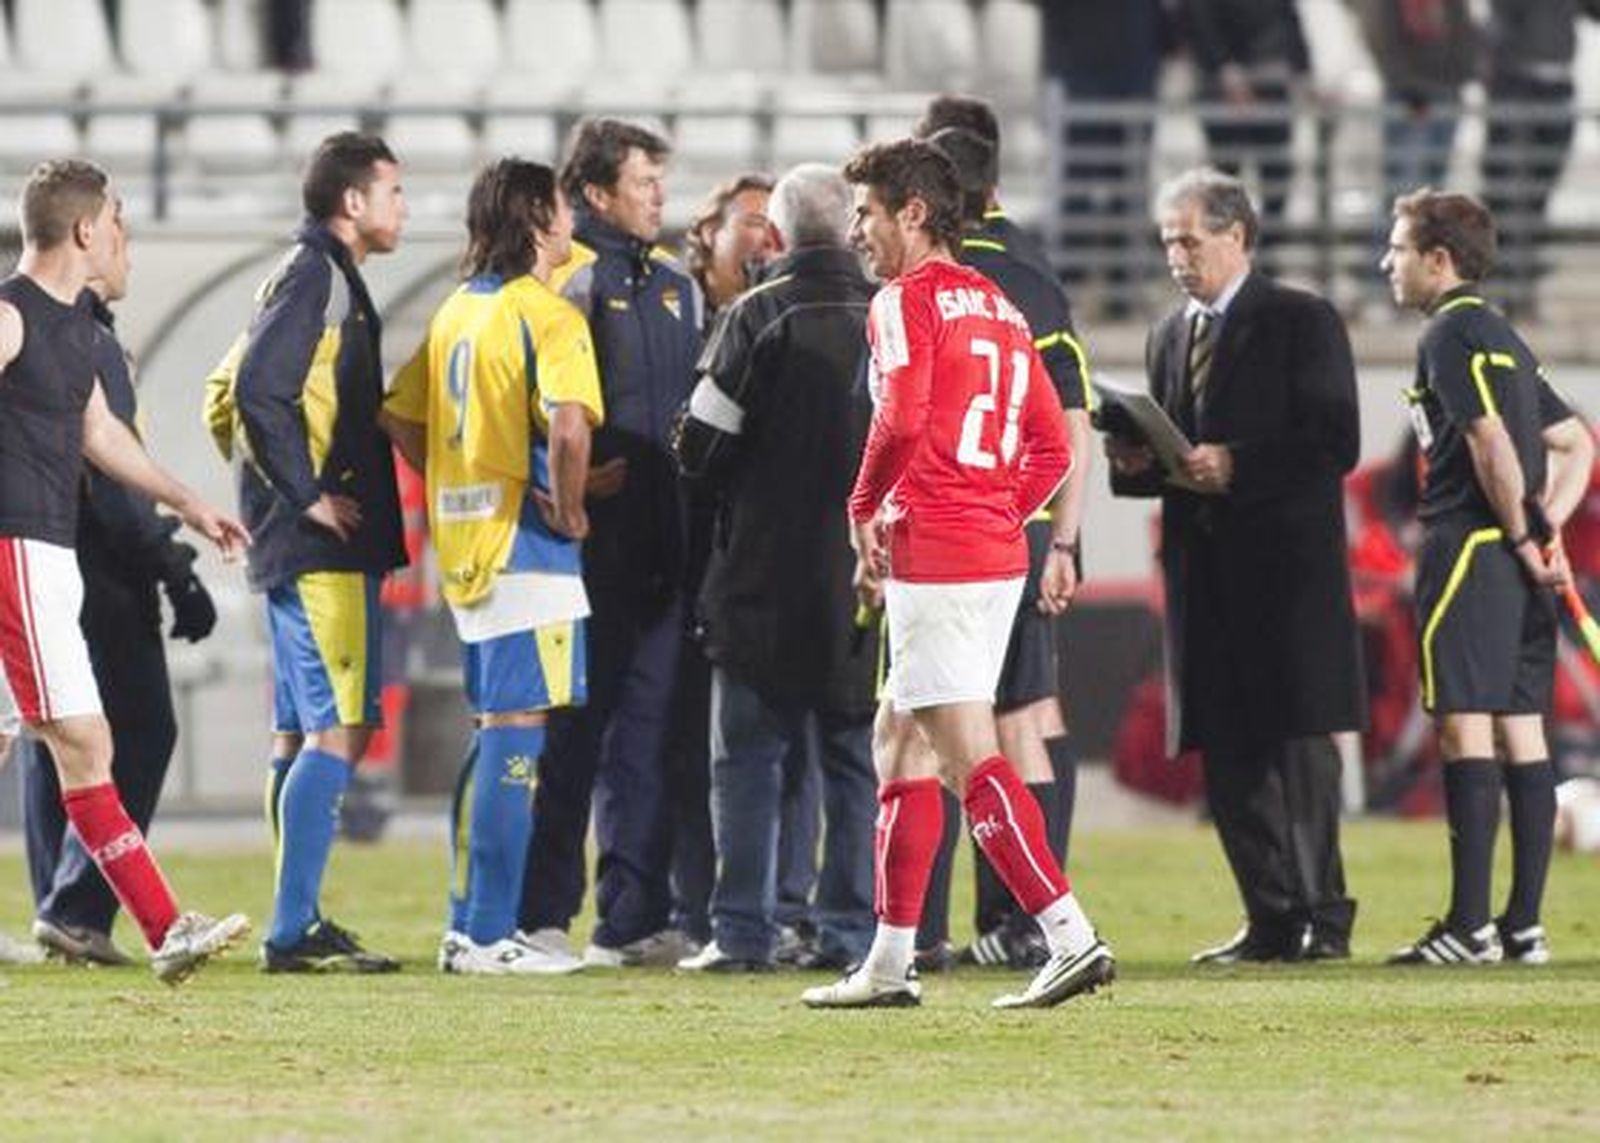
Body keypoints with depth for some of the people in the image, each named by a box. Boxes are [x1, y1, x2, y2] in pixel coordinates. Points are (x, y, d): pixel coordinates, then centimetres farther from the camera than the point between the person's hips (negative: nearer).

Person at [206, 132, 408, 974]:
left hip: (301, 548, 11)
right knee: (339, 729, -13)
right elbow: (258, 389, -22)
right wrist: (308, 495, -18)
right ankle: (295, 928, -16)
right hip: (324, 548, -11)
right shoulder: (318, 277, -11)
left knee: (303, 735, 11)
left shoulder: (320, 277, 20)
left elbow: (231, 390, 25)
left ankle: (299, 923, 14)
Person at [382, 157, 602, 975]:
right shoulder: (547, 316, -13)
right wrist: (569, 510, -13)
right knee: (516, 740, -5)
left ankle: (467, 926, 17)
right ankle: (490, 936, -6)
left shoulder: (457, 311, 13)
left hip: (464, 542, 8)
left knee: (492, 740, 15)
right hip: (526, 548, -8)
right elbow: (567, 426, -28)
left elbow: (400, 416, 19)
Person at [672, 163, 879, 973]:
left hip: (766, 572, -3)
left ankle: (742, 931, -1)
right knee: (857, 758, 9)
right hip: (871, 573, 3)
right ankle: (852, 930, 7)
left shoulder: (757, 317, -9)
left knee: (749, 757, 3)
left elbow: (701, 448, -8)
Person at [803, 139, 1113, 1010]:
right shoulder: (998, 307, 18)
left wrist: (865, 511, -8)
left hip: (934, 556, -9)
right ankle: (889, 964, 17)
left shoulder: (907, 299, -8)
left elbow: (901, 417, -22)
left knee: (970, 757, -10)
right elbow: (1053, 448, 17)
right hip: (996, 554, 9)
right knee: (897, 741, 15)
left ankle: (1069, 934, -18)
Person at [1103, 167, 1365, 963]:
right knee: (1227, 754, 4)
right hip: (1203, 569, 6)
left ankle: (1324, 917, -3)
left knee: (1301, 741, -6)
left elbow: (1336, 444, -9)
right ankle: (1273, 919, 8)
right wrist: (1136, 463, 0)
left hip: (1286, 568, -6)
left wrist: (1235, 466, -18)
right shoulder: (1170, 337, 18)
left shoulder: (1303, 322, -2)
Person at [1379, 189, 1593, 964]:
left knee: (1464, 727, -9)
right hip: (1519, 565, 9)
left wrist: (1522, 535, -11)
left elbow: (1490, 442, -19)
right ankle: (1523, 924, 8)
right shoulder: (1502, 337, 20)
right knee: (1521, 731, 7)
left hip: (1470, 550, -9)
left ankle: (1469, 926, -13)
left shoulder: (1451, 335, -8)